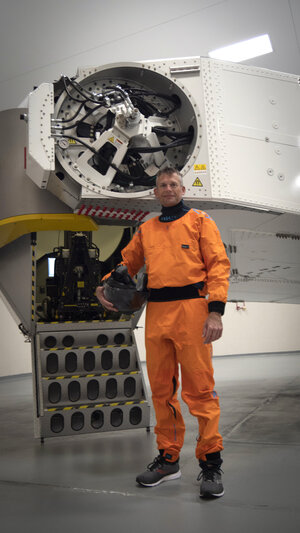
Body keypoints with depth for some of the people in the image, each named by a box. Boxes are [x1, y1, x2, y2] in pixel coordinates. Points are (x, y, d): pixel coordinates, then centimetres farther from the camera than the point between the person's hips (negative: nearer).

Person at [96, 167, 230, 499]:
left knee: (199, 387, -5)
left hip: (191, 309, -4)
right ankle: (168, 458, 22)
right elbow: (127, 262, 27)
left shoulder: (199, 221, 7)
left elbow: (219, 264, -1)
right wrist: (104, 286, 7)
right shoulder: (146, 230, 20)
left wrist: (215, 310, -13)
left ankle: (211, 463, 7)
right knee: (161, 388, 9)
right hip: (156, 313, 5)